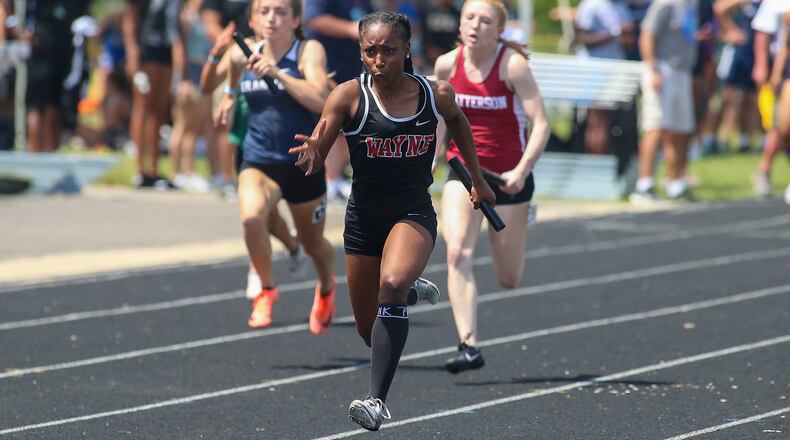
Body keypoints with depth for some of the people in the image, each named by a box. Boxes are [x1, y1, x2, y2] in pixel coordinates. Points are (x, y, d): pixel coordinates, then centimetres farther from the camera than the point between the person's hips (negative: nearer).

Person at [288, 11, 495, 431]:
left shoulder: (437, 94, -7)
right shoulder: (349, 96, -12)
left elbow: (457, 120, 18)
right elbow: (315, 158, -17)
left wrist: (477, 178, 21)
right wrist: (311, 153, -41)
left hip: (414, 213, -2)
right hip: (363, 218, 2)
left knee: (393, 284, -32)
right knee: (367, 327, 12)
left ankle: (377, 399, -37)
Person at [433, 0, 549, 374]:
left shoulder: (513, 65, -15)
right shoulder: (447, 64, -3)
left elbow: (541, 124, -17)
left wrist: (522, 171, -29)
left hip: (508, 175, -2)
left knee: (509, 280, 9)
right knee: (458, 254, -23)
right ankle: (469, 346, -26)